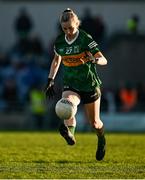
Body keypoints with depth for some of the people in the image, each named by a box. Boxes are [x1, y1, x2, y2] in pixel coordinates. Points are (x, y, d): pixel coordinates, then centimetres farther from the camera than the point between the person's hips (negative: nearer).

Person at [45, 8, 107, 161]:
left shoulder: (85, 39, -14)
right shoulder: (59, 41, 0)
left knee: (94, 123, 8)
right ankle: (69, 131, -54)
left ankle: (101, 140, 39)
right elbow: (56, 60, 19)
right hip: (70, 86, 3)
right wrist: (50, 80, 13)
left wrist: (94, 60, -39)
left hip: (90, 85, -3)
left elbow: (104, 60, -17)